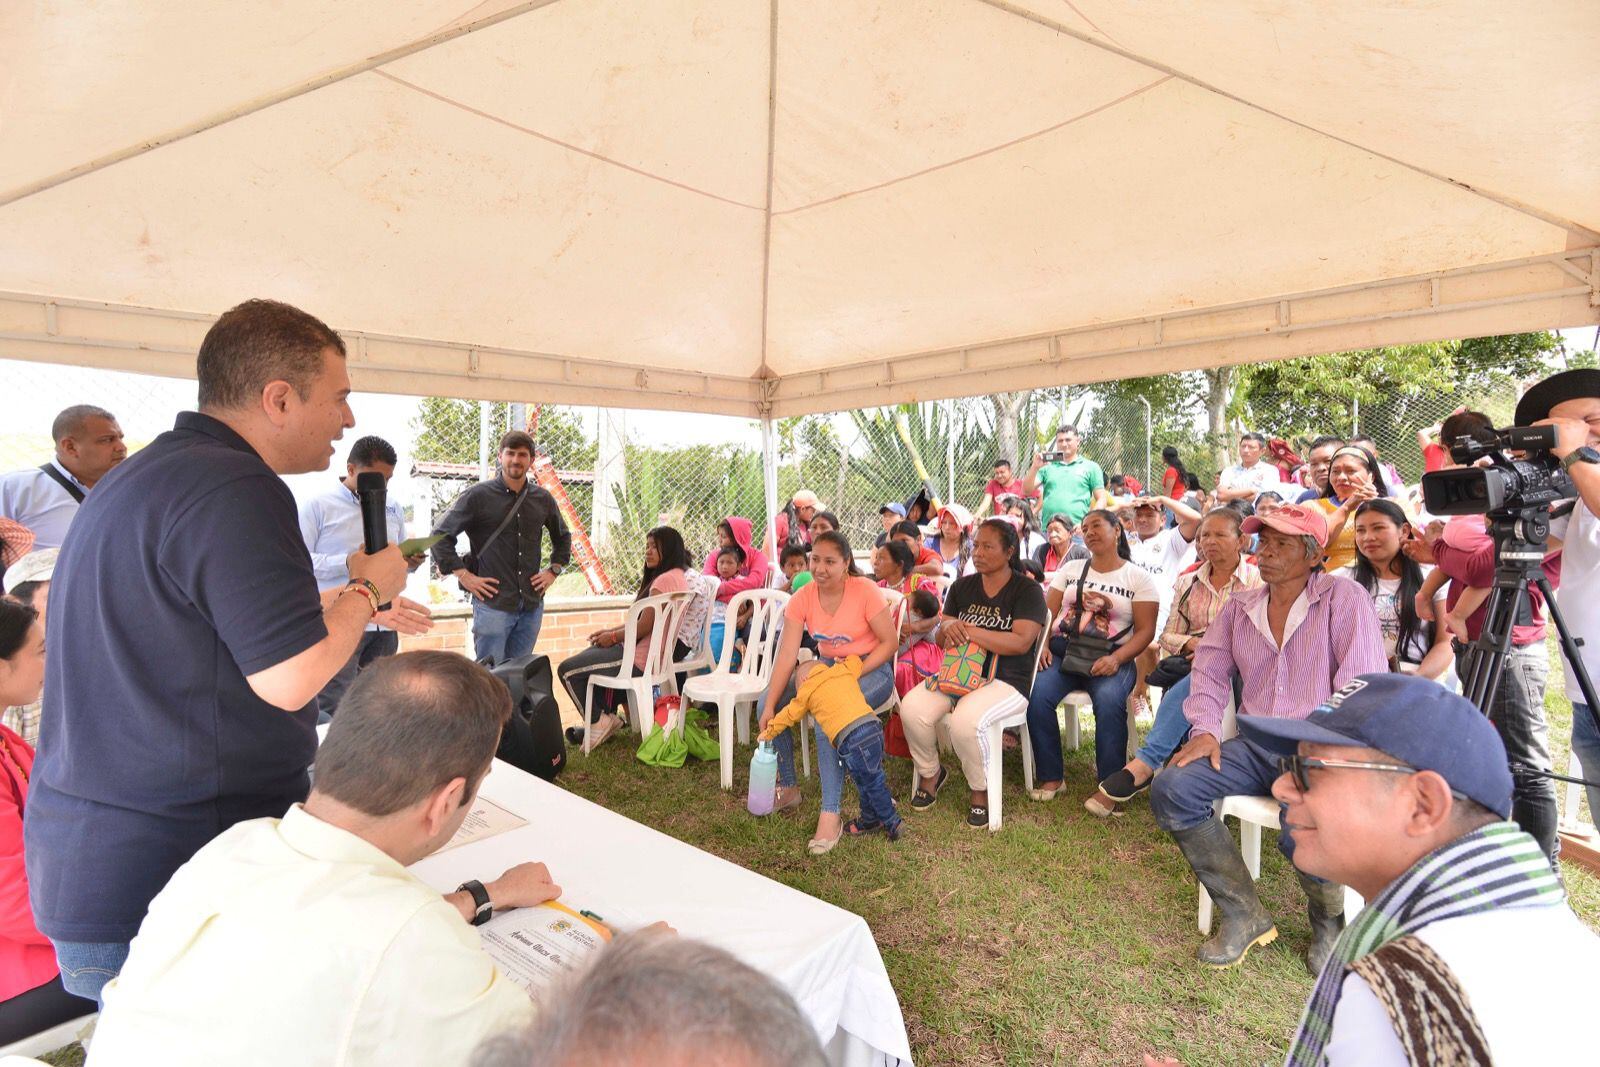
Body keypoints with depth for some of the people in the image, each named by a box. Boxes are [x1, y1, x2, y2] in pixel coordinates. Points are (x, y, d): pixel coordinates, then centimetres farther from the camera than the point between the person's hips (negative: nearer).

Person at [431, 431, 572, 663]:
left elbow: (562, 536, 25)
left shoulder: (542, 498, 9)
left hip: (532, 605, 4)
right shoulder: (477, 495, -3)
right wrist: (463, 575, -6)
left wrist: (554, 570, 13)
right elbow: (440, 535, -1)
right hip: (493, 604, -4)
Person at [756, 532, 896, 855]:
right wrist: (769, 706, -20)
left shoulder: (865, 591, -19)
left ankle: (830, 816, -23)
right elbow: (787, 655, -12)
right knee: (768, 700, -10)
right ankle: (787, 788, 7)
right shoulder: (803, 598, -7)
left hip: (870, 668, -6)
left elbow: (890, 642, -15)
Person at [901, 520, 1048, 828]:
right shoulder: (962, 586, 13)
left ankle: (980, 791, -4)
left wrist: (967, 630, -19)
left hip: (1006, 680, -5)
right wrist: (947, 627, -12)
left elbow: (1021, 642, -17)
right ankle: (930, 773, 8)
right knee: (912, 708, -23)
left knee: (966, 720, -35)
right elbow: (941, 638, 13)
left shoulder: (1027, 590, -3)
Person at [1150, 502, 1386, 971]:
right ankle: (1244, 915, -1)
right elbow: (1210, 671, 12)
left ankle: (1330, 920, 7)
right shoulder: (1240, 606, 12)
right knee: (1170, 789, -19)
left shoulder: (1344, 598, -4)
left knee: (1301, 832, -33)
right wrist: (1206, 729, -5)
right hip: (1255, 746, 5)